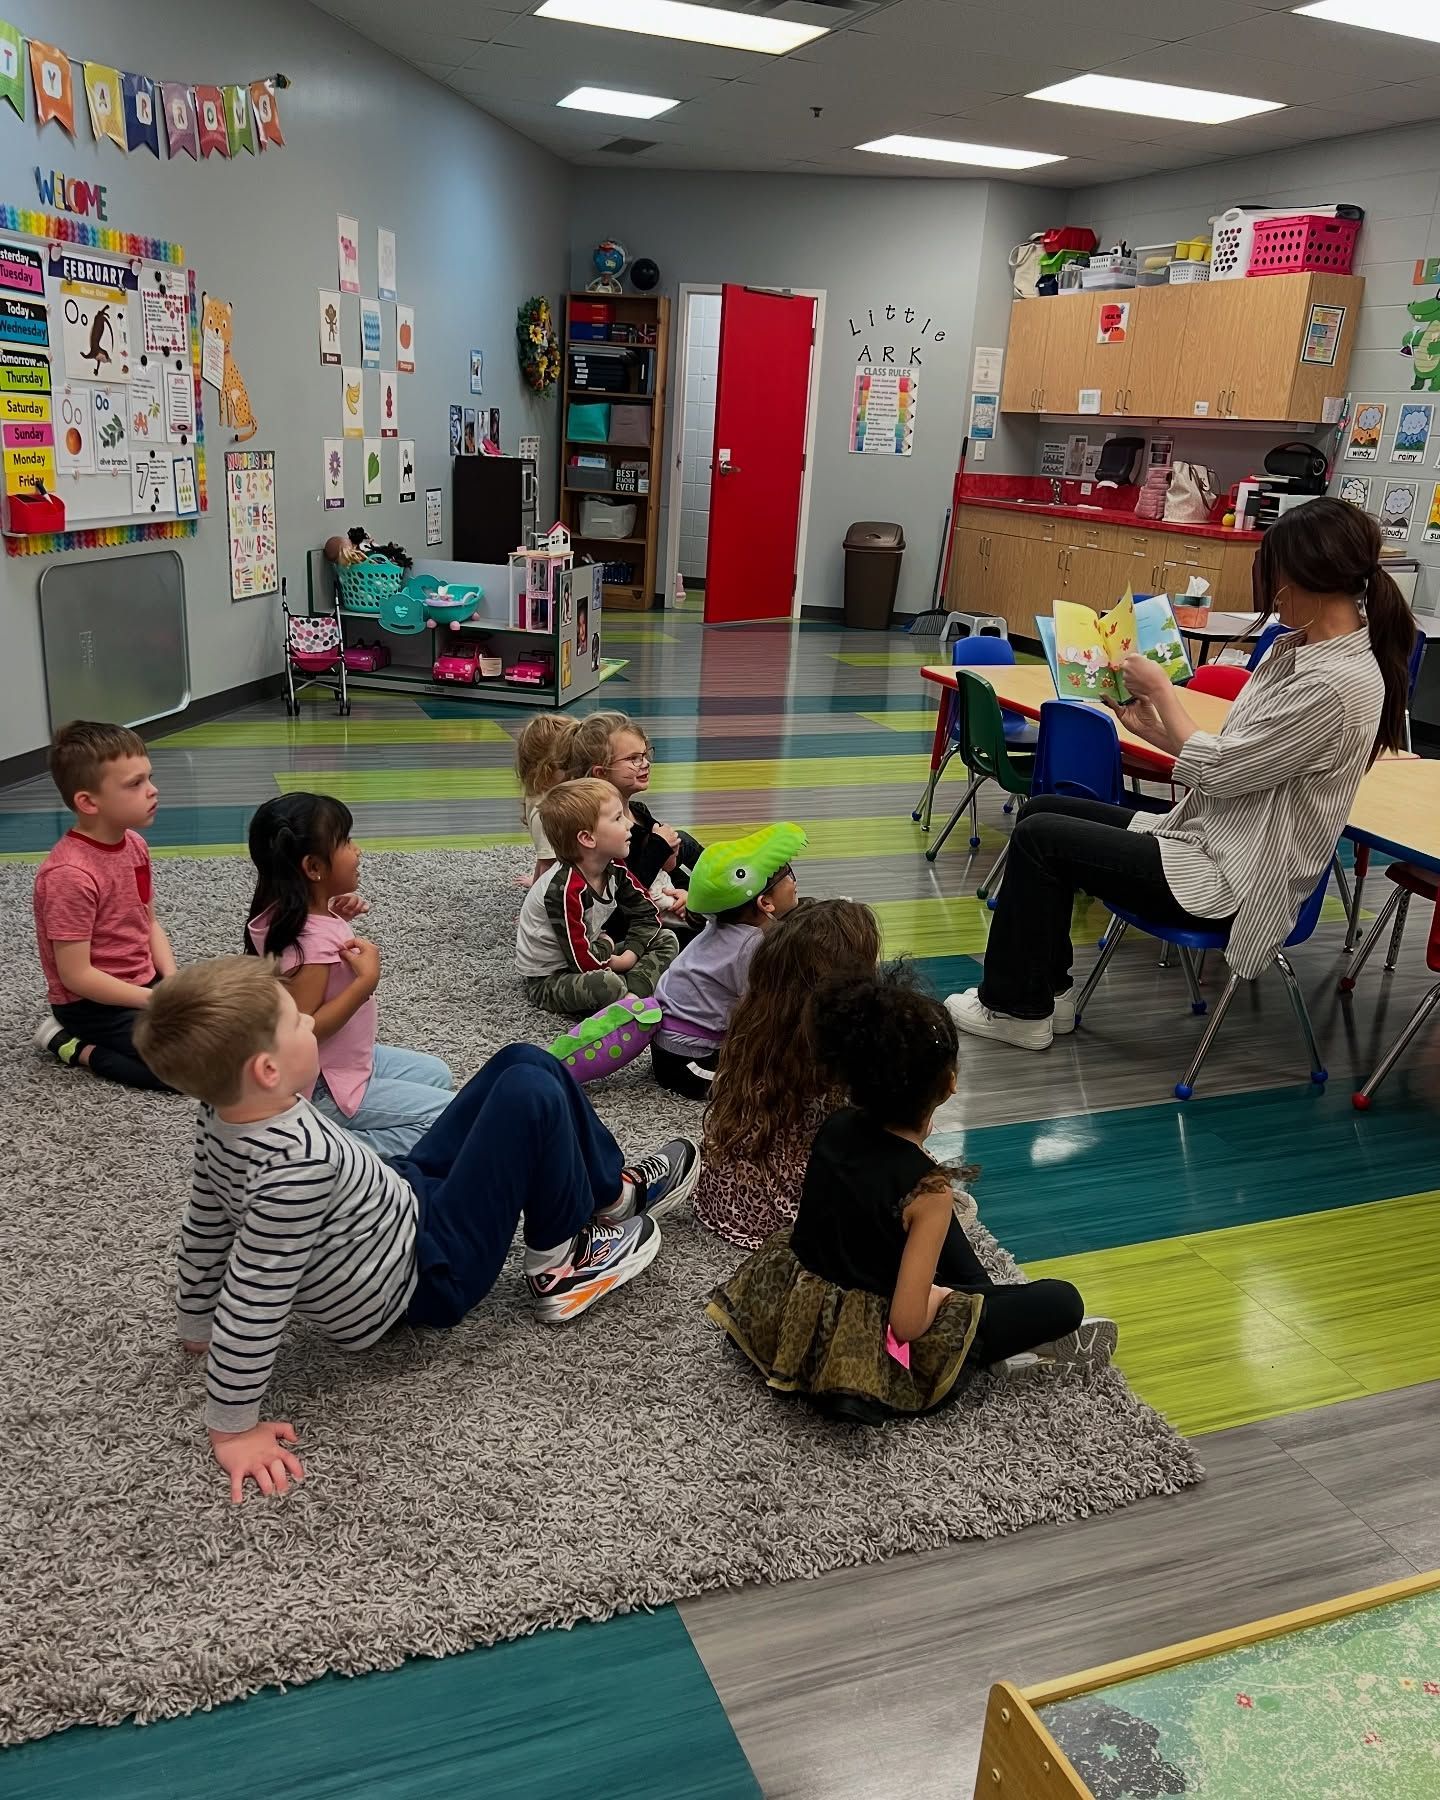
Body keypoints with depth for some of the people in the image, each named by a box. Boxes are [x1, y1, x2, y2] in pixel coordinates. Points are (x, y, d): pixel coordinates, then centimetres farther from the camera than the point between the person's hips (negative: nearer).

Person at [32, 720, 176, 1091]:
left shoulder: (134, 844, -2)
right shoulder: (70, 875, -27)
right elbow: (76, 976, -24)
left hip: (145, 983, 8)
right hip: (92, 1003, -8)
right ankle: (71, 1045, -2)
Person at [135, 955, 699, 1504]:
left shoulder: (224, 1113, -12)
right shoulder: (298, 1161, -38)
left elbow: (206, 1221, 1)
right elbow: (255, 1299, -33)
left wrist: (197, 1327, 15)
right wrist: (232, 1429, -21)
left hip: (402, 1197, 9)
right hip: (422, 1278, -9)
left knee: (522, 1061, 6)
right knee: (532, 1095, -16)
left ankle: (614, 1191, 24)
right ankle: (562, 1264, 6)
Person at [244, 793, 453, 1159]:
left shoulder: (309, 913, -3)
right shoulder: (313, 942, -31)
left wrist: (339, 918, 2)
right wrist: (367, 981, -32)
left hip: (346, 1058, 10)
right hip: (321, 1088, -10)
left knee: (437, 1075, 22)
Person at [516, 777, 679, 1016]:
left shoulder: (614, 868, -4)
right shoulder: (564, 889, -30)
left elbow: (648, 915, 5)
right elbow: (585, 960, -29)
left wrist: (629, 956, -10)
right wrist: (607, 945, -8)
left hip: (585, 962, 9)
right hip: (548, 980, -9)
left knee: (666, 940, 3)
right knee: (604, 983, -40)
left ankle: (630, 996, -17)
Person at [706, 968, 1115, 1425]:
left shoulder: (835, 1128, -8)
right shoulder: (927, 1190, -26)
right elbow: (907, 1323, -25)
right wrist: (938, 1295, -5)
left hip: (794, 1314, 7)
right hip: (869, 1353, -7)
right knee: (1063, 1301, -1)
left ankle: (980, 1294, 28)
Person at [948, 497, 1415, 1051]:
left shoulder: (1337, 684, -25)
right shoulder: (1298, 648, 5)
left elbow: (1215, 769, -22)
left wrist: (1161, 690, -10)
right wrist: (1153, 729, 4)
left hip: (1233, 879, -10)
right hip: (1211, 835, 10)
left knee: (1038, 838, -9)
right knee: (1044, 810, 8)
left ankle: (1014, 1006, 7)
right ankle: (1046, 991, 13)